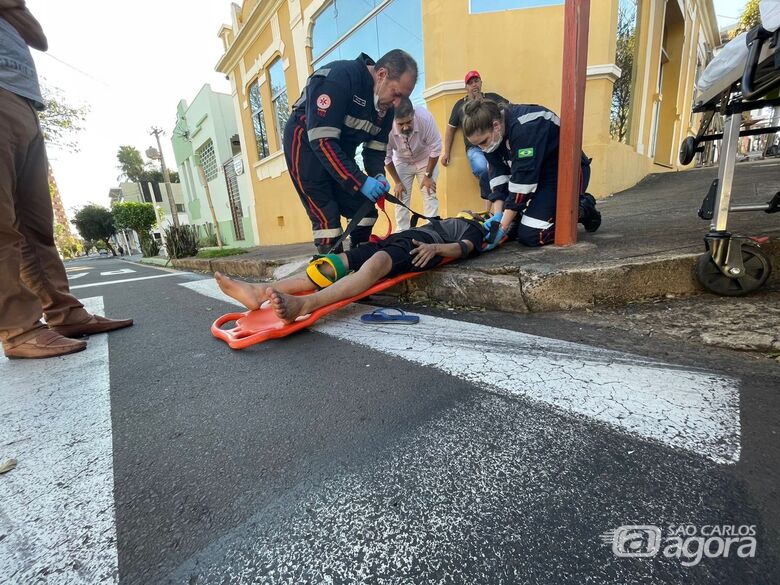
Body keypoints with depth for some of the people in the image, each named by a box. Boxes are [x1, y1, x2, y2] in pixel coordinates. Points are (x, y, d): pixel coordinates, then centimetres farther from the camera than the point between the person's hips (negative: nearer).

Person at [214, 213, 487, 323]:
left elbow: (464, 249, 0)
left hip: (422, 246, -7)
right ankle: (260, 292, -27)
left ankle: (303, 305, -59)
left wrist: (434, 247, -21)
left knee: (377, 262, -40)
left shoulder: (474, 230, 22)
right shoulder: (444, 221, 44)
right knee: (339, 262, -15)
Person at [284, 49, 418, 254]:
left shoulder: (386, 103, -4)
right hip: (305, 141, -7)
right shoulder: (338, 77, -27)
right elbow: (322, 140, -32)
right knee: (326, 218, -14)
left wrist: (378, 176, -19)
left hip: (341, 150, 7)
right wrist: (360, 181, -35)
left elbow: (375, 147, 2)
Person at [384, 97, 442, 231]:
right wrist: (397, 182, -11)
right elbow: (386, 157, -17)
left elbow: (435, 148, -22)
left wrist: (428, 175, -17)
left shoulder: (424, 117, -33)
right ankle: (401, 233, 7)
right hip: (402, 162, 1)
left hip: (425, 160, 0)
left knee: (430, 195, -7)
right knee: (401, 198, -2)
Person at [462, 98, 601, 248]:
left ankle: (583, 209, 5)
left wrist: (503, 227, -29)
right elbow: (498, 173, -7)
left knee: (530, 236, -17)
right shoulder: (490, 134, -8)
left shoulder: (525, 128, -32)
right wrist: (498, 215, -18)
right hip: (538, 174, 8)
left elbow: (523, 180, -31)